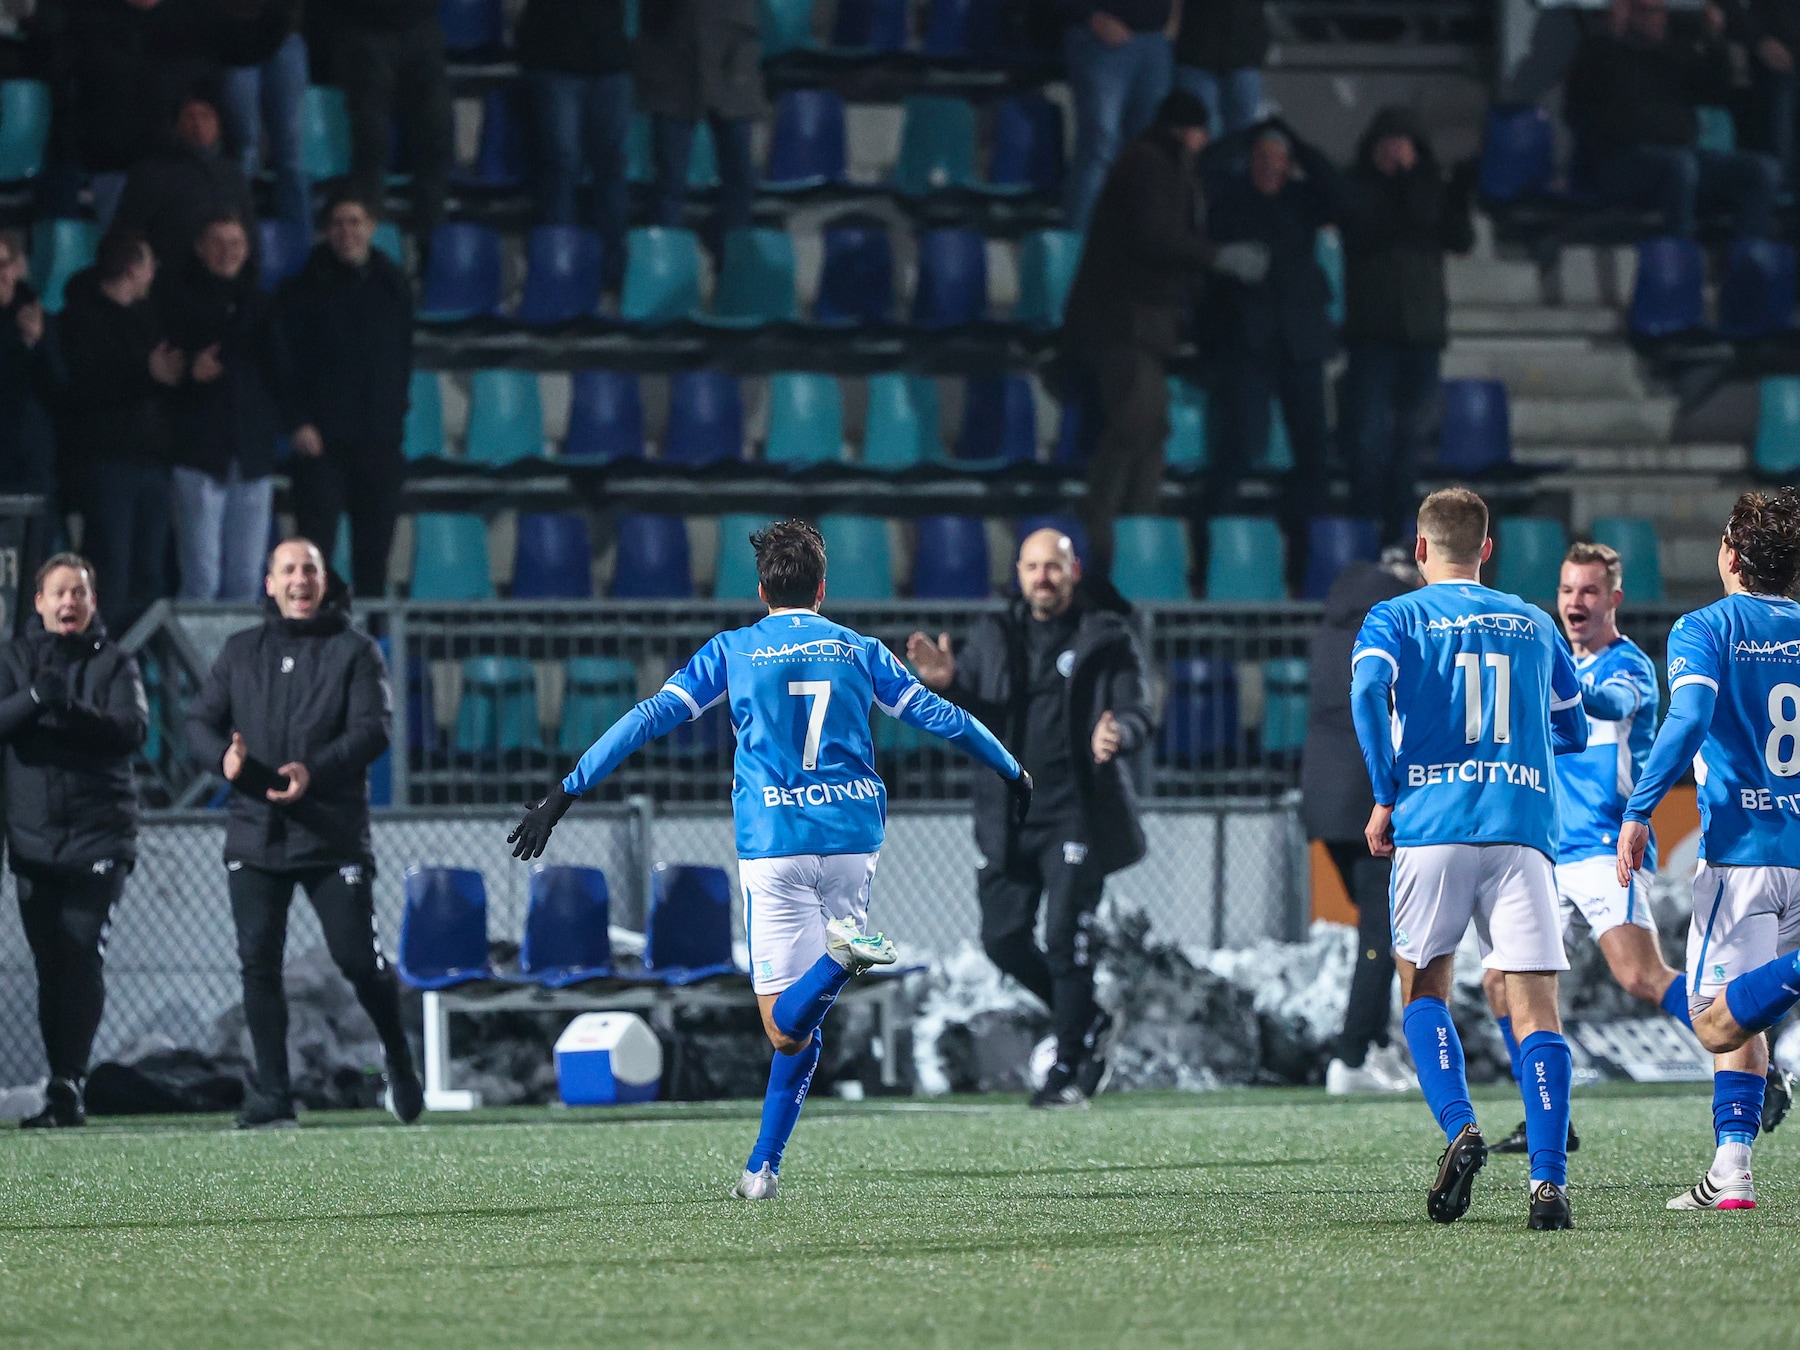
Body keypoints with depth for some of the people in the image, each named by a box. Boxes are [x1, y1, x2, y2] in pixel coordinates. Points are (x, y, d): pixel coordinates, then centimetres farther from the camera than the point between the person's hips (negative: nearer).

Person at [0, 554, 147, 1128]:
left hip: (99, 837, -2)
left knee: (82, 957, -13)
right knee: (50, 963, 2)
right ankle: (64, 1087, 7)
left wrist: (72, 709, -27)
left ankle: (68, 1084, -17)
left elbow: (134, 729, -11)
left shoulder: (114, 662, 4)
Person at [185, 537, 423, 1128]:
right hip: (254, 831, 3)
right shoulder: (241, 651, 14)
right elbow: (200, 719, 9)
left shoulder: (355, 651, 3)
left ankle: (400, 1063, 21)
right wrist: (224, 754, -14)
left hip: (333, 833, -3)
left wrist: (314, 771, -23)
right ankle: (272, 1095, 2)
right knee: (258, 962, -3)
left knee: (359, 957, -3)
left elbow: (372, 729, -8)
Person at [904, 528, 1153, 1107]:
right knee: (1004, 938, 1)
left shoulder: (1106, 640, 2)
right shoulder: (994, 636, 12)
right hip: (1010, 814, 5)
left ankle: (1069, 1068, -2)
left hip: (1077, 813, -4)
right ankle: (1088, 1024, 22)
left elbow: (1138, 714, -3)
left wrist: (1119, 733, -27)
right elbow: (969, 716, 10)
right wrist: (946, 684, -13)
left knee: (1065, 939, -11)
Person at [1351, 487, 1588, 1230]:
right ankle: (1549, 1181, -16)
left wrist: (1385, 797, -6)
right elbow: (1573, 733, 26)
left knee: (1424, 986, 16)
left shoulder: (1396, 618, 7)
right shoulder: (1534, 624, 18)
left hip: (1432, 825, -1)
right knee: (1535, 1007, -4)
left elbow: (1369, 688, -13)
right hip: (1522, 828, 1)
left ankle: (1460, 1127, -7)